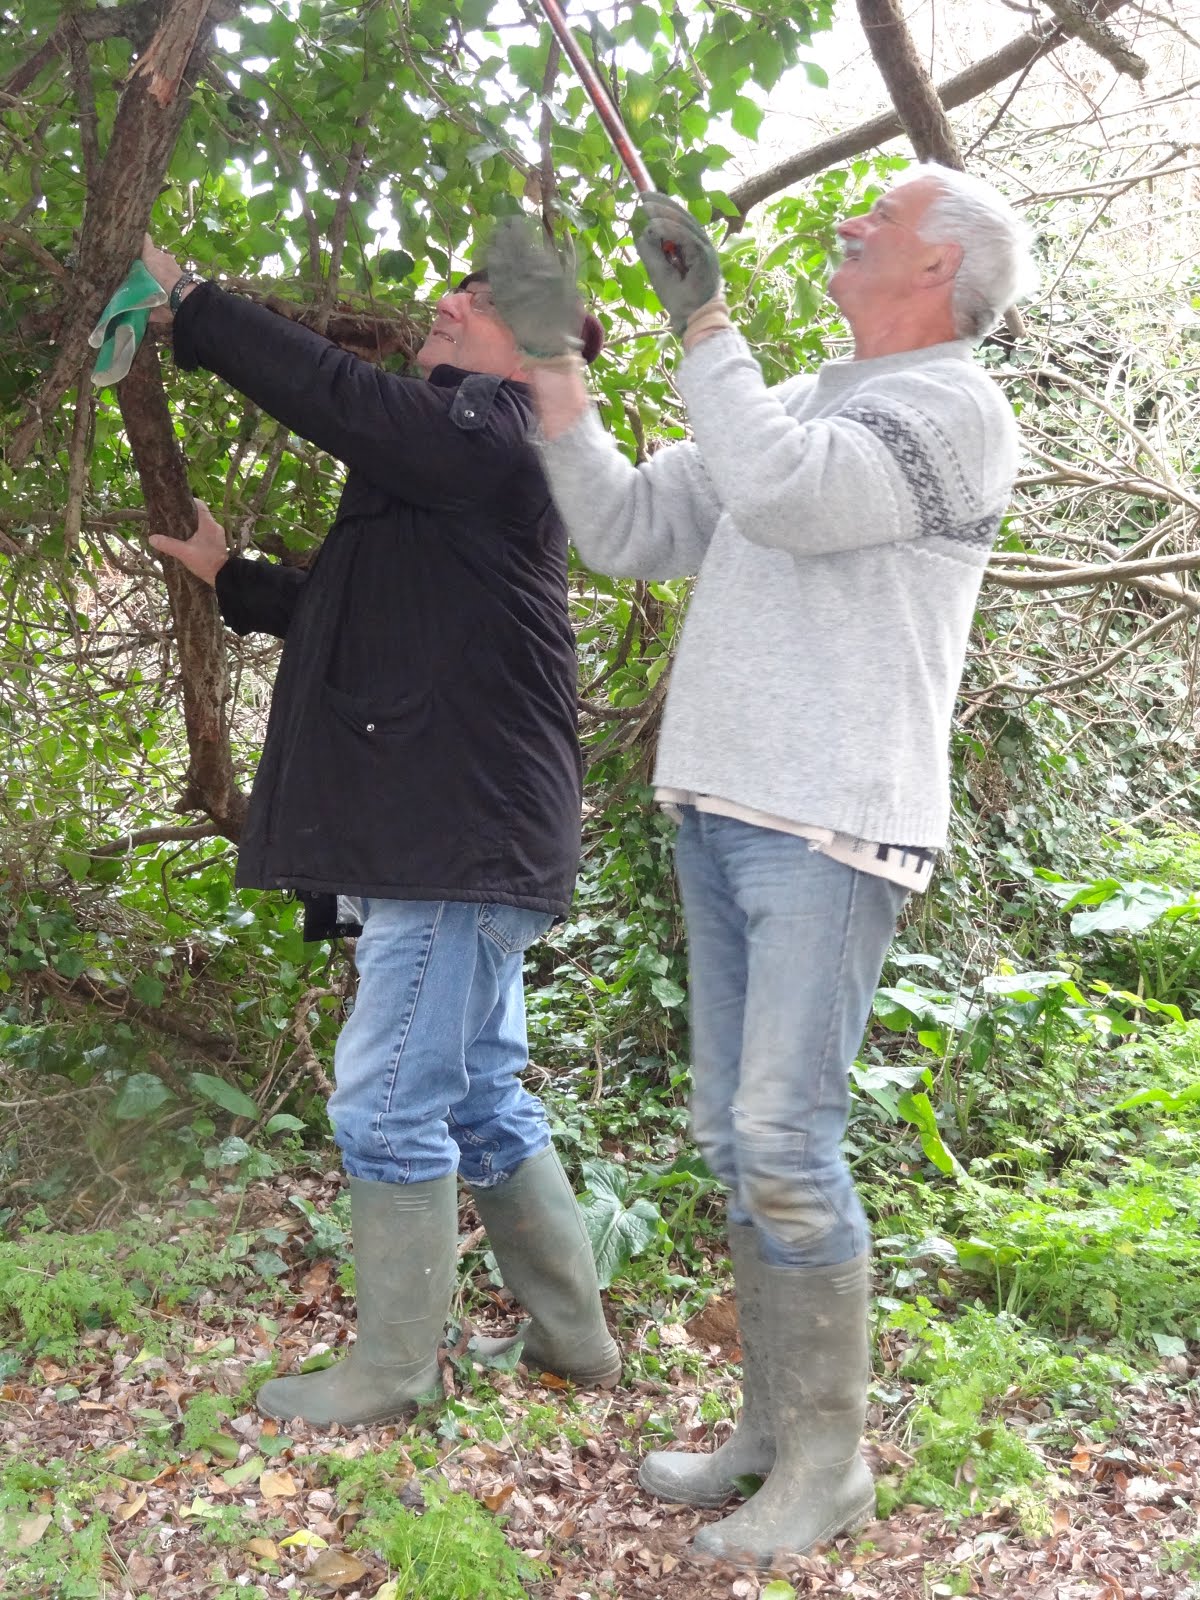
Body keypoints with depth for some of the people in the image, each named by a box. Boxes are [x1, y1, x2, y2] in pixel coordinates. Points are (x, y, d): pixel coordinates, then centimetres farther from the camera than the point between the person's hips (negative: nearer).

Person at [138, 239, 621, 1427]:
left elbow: (343, 399, -21)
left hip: (463, 834, -10)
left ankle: (390, 1372, 11)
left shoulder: (491, 429, -8)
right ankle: (573, 1337, 26)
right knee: (480, 1096, 15)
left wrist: (187, 301, -11)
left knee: (389, 1102, -3)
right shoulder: (445, 462, 22)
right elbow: (363, 615, 29)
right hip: (450, 834, 10)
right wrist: (229, 577, 26)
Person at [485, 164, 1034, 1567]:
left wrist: (701, 318, -11)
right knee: (733, 1137, 11)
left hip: (830, 831, -8)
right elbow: (623, 530, 19)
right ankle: (770, 1425, 25)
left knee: (786, 1143, -9)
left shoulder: (957, 411, -4)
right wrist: (549, 360, 14)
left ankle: (828, 1462, 9)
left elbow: (781, 494, -22)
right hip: (719, 816, 8)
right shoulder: (783, 406, 22)